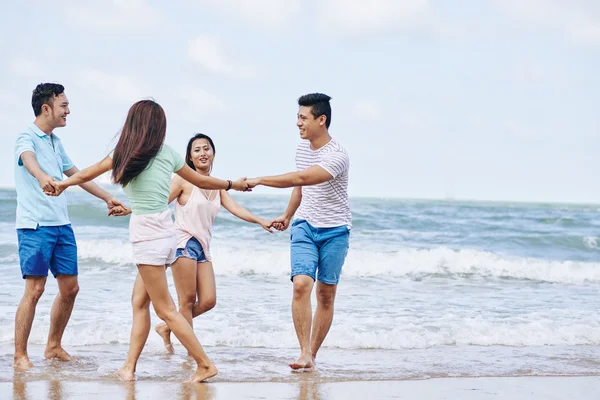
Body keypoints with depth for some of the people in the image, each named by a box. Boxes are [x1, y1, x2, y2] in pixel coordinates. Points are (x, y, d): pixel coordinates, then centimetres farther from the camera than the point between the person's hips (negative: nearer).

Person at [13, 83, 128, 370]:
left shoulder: (55, 142, 17)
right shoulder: (27, 138, -9)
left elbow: (76, 174, 29)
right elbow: (29, 160, -32)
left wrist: (108, 198, 33)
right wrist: (42, 177, -55)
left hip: (61, 225, 8)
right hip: (35, 225, -8)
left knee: (70, 288, 9)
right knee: (35, 289, -11)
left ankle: (54, 346, 23)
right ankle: (20, 355, -5)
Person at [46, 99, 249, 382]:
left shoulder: (126, 153, -7)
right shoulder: (167, 154, 6)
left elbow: (86, 174, 4)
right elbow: (202, 181, 18)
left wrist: (62, 184, 22)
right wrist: (232, 184, 34)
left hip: (146, 234, -6)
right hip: (166, 232, 6)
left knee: (165, 309, -1)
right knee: (139, 303, 12)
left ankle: (205, 364, -2)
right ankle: (129, 366, 12)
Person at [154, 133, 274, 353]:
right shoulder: (183, 180, -4)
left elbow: (234, 208, 5)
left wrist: (261, 221, -7)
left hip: (203, 247, 7)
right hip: (184, 243, -7)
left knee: (208, 301, 0)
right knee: (188, 300, -6)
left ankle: (166, 327, 17)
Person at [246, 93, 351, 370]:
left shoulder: (337, 156, -20)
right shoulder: (302, 147, 4)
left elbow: (301, 178, -32)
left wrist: (260, 181, -31)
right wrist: (287, 215, 30)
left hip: (334, 231, -4)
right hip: (304, 226, 4)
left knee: (326, 294, 0)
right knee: (301, 285, -15)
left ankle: (312, 354, 9)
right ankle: (304, 353, -16)